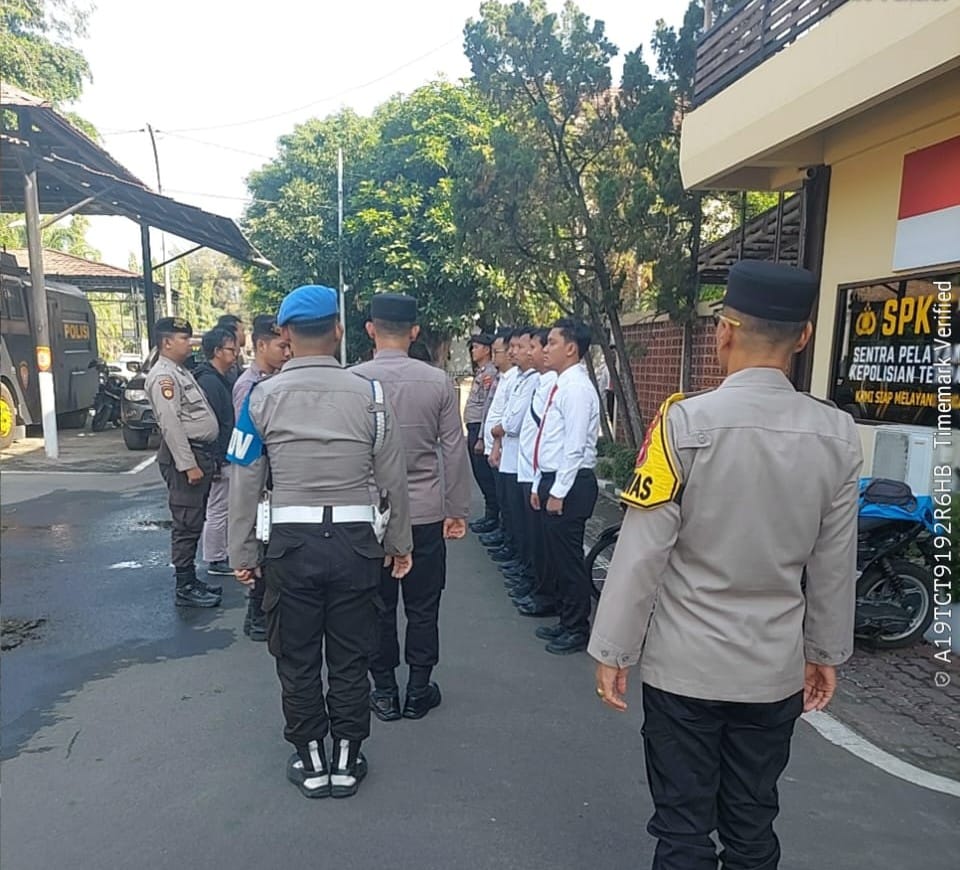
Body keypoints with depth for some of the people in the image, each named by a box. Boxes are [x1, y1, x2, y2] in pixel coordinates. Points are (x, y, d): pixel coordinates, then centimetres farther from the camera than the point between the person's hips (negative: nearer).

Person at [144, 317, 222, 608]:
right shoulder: (163, 376, -13)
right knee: (187, 525, -5)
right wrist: (188, 464, -22)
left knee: (194, 523, 15)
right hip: (185, 455, -10)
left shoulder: (181, 372, 18)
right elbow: (171, 424, -20)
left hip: (201, 453, 10)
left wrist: (206, 458, 17)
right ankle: (185, 589, 3)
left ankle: (190, 579, 25)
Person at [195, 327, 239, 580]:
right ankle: (215, 560, 11)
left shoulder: (219, 380, 14)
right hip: (218, 459, -10)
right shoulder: (209, 381, -17)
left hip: (225, 456, 10)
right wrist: (215, 461, -23)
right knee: (218, 510, 0)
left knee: (223, 509, 17)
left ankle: (223, 554, 28)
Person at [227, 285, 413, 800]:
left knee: (297, 659, 16)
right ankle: (346, 761, 29)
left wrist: (243, 555, 9)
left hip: (290, 543, 0)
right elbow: (392, 478, 0)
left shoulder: (262, 397, -3)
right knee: (349, 657, 15)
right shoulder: (368, 393, -4)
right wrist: (399, 544, 11)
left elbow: (245, 484, -1)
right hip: (354, 542, 0)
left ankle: (310, 762, 31)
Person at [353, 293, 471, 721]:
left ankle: (385, 693, 27)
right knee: (422, 607, 13)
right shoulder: (438, 381, -7)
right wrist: (458, 509, 7)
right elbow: (454, 451, -3)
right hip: (426, 512, 0)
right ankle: (419, 692, 26)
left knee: (378, 607, 14)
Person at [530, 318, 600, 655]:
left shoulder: (577, 388, -15)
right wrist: (539, 485, 18)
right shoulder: (559, 386, 15)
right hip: (551, 481, 10)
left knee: (569, 560, 0)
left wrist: (558, 492, -19)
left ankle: (578, 631, 15)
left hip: (570, 486, -10)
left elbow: (575, 446, -20)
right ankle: (566, 622, 30)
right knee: (557, 557, 17)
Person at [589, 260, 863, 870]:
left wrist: (613, 650, -4)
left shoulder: (686, 422, -17)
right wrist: (826, 653, 17)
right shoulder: (838, 436, -5)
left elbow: (644, 552, -15)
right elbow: (835, 564, 2)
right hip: (777, 670, 4)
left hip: (685, 665, -3)